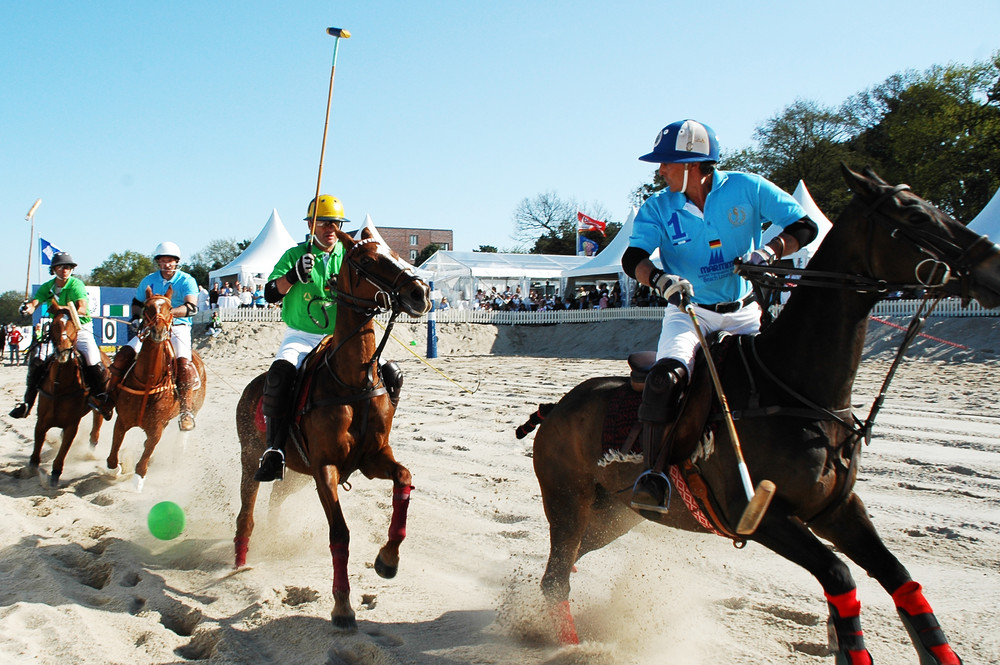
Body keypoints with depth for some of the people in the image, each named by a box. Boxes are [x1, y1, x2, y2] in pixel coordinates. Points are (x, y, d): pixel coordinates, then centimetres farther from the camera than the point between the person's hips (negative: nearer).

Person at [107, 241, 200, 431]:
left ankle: (186, 410, -15)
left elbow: (192, 307, -19)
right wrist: (136, 318, 4)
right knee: (124, 354, -13)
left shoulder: (187, 281, -4)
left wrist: (169, 312, -34)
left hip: (178, 328, -4)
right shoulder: (149, 280, 9)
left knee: (183, 363, -28)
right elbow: (137, 302, 24)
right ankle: (110, 394, 5)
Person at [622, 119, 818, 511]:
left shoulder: (745, 188, -4)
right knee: (666, 374, -28)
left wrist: (770, 251, -21)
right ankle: (654, 472, -20)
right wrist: (659, 279, -39)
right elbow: (632, 258, -17)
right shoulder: (658, 208, -3)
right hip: (688, 312, -1)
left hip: (744, 313, 1)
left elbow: (803, 226, -2)